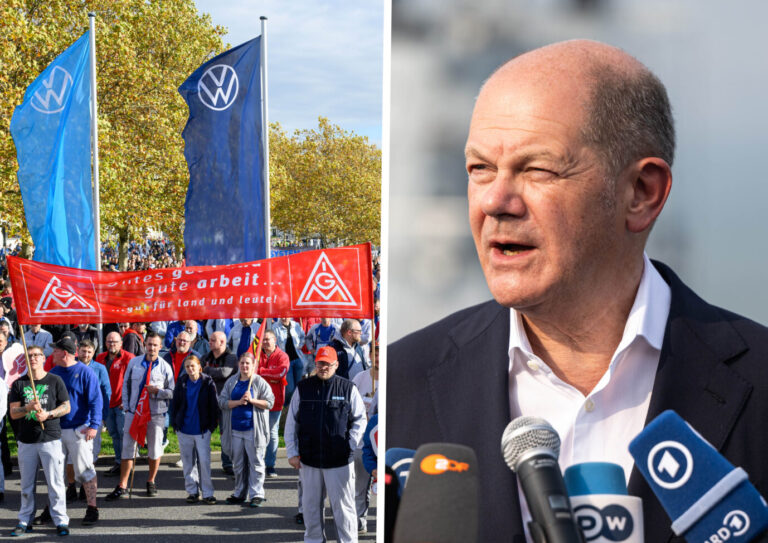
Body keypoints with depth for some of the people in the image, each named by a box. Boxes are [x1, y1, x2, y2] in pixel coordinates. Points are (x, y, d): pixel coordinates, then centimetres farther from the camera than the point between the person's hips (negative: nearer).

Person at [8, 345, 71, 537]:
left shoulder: (55, 381, 3)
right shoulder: (18, 384, 7)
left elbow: (66, 406, 4)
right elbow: (13, 413, 3)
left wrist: (48, 414, -12)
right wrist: (29, 407, -16)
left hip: (51, 439, -2)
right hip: (26, 440, 2)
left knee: (55, 482, -2)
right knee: (27, 483, 9)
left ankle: (60, 521, 4)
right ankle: (25, 520, 18)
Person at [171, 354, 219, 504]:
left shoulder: (208, 382, -3)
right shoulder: (181, 382, 4)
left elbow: (214, 405, 0)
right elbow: (175, 403, 10)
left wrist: (212, 425, -3)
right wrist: (175, 423, 5)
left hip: (202, 429, -3)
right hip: (184, 429, 3)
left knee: (204, 461, -6)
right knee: (188, 461, 7)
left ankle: (207, 493, 0)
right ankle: (192, 491, 17)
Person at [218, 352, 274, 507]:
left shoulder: (260, 382, -1)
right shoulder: (231, 382, 10)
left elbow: (269, 402, -4)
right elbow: (222, 401, 3)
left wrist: (252, 400, -16)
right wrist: (239, 402, -11)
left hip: (253, 429, -4)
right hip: (235, 429, 4)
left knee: (255, 462, -3)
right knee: (238, 463, 11)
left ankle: (256, 495, 1)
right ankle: (240, 493, 21)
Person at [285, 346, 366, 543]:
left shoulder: (347, 388, 1)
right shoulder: (303, 388, 6)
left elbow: (360, 420, 6)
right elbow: (291, 422, 9)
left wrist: (350, 447, -3)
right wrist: (292, 452, 4)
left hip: (339, 460, -2)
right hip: (308, 458, 2)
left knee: (343, 504, -1)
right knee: (310, 504, 10)